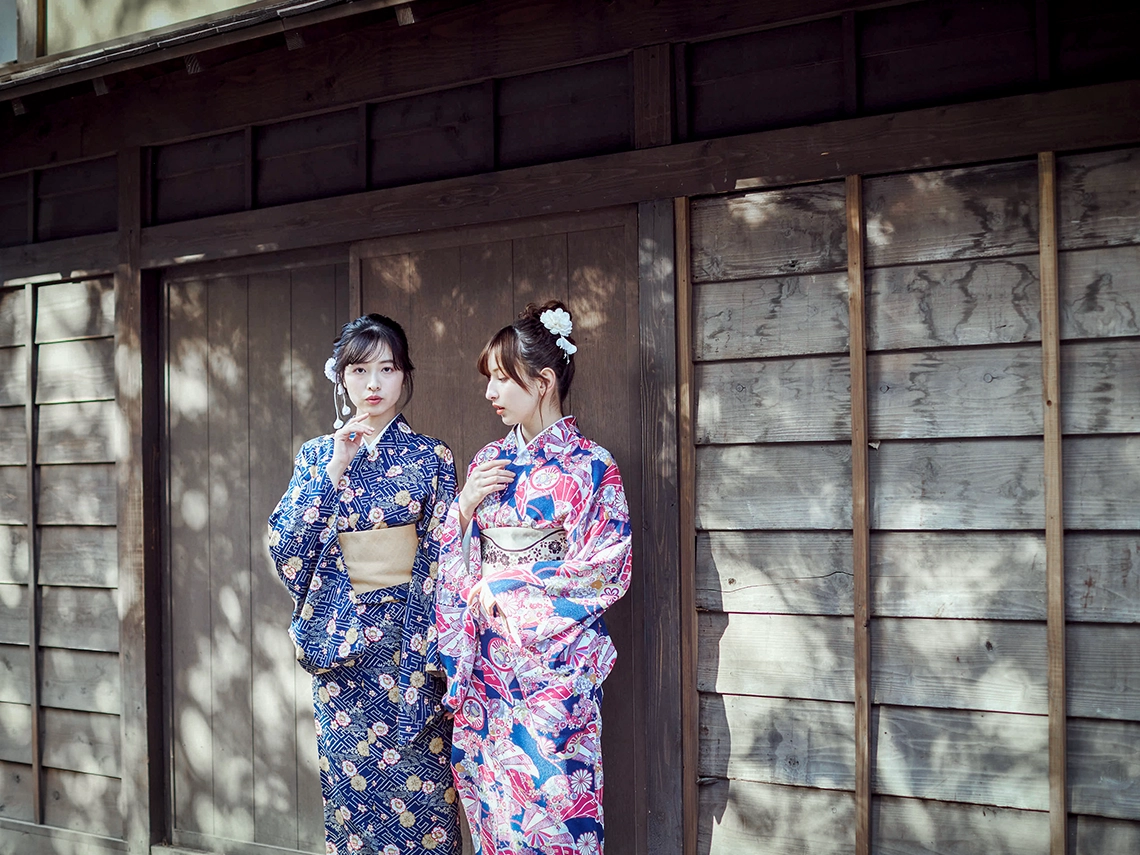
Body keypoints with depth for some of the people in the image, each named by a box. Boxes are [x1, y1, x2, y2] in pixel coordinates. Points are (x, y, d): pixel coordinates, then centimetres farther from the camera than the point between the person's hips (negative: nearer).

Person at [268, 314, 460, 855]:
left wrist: (439, 649, -8)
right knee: (349, 782, 6)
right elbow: (285, 545, -4)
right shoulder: (318, 455, 7)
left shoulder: (431, 458, 1)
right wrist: (335, 470, -13)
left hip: (409, 637, -1)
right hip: (340, 639, 2)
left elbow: (446, 561, -1)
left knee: (418, 784, 0)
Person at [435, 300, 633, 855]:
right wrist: (465, 505, -6)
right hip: (487, 659, 5)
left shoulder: (590, 466, -7)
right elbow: (456, 560, 13)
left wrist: (505, 586, -10)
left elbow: (607, 572, -12)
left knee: (548, 794, -3)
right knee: (492, 799, 9)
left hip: (554, 662, -5)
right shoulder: (489, 461, 11)